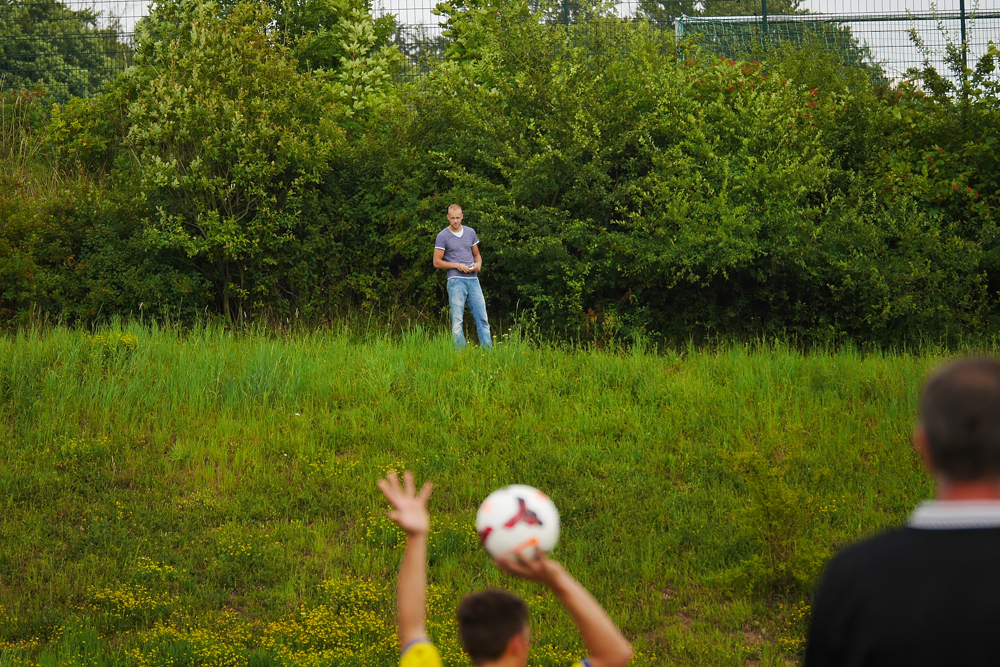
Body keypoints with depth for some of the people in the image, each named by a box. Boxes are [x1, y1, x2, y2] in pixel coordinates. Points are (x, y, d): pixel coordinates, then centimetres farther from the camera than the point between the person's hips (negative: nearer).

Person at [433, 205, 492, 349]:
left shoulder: (470, 232, 13)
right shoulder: (442, 236, 0)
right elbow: (437, 262, 0)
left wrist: (478, 264, 0)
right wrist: (458, 265, -10)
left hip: (473, 279, 4)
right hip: (456, 281, -4)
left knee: (482, 319, 1)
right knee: (457, 321, -4)